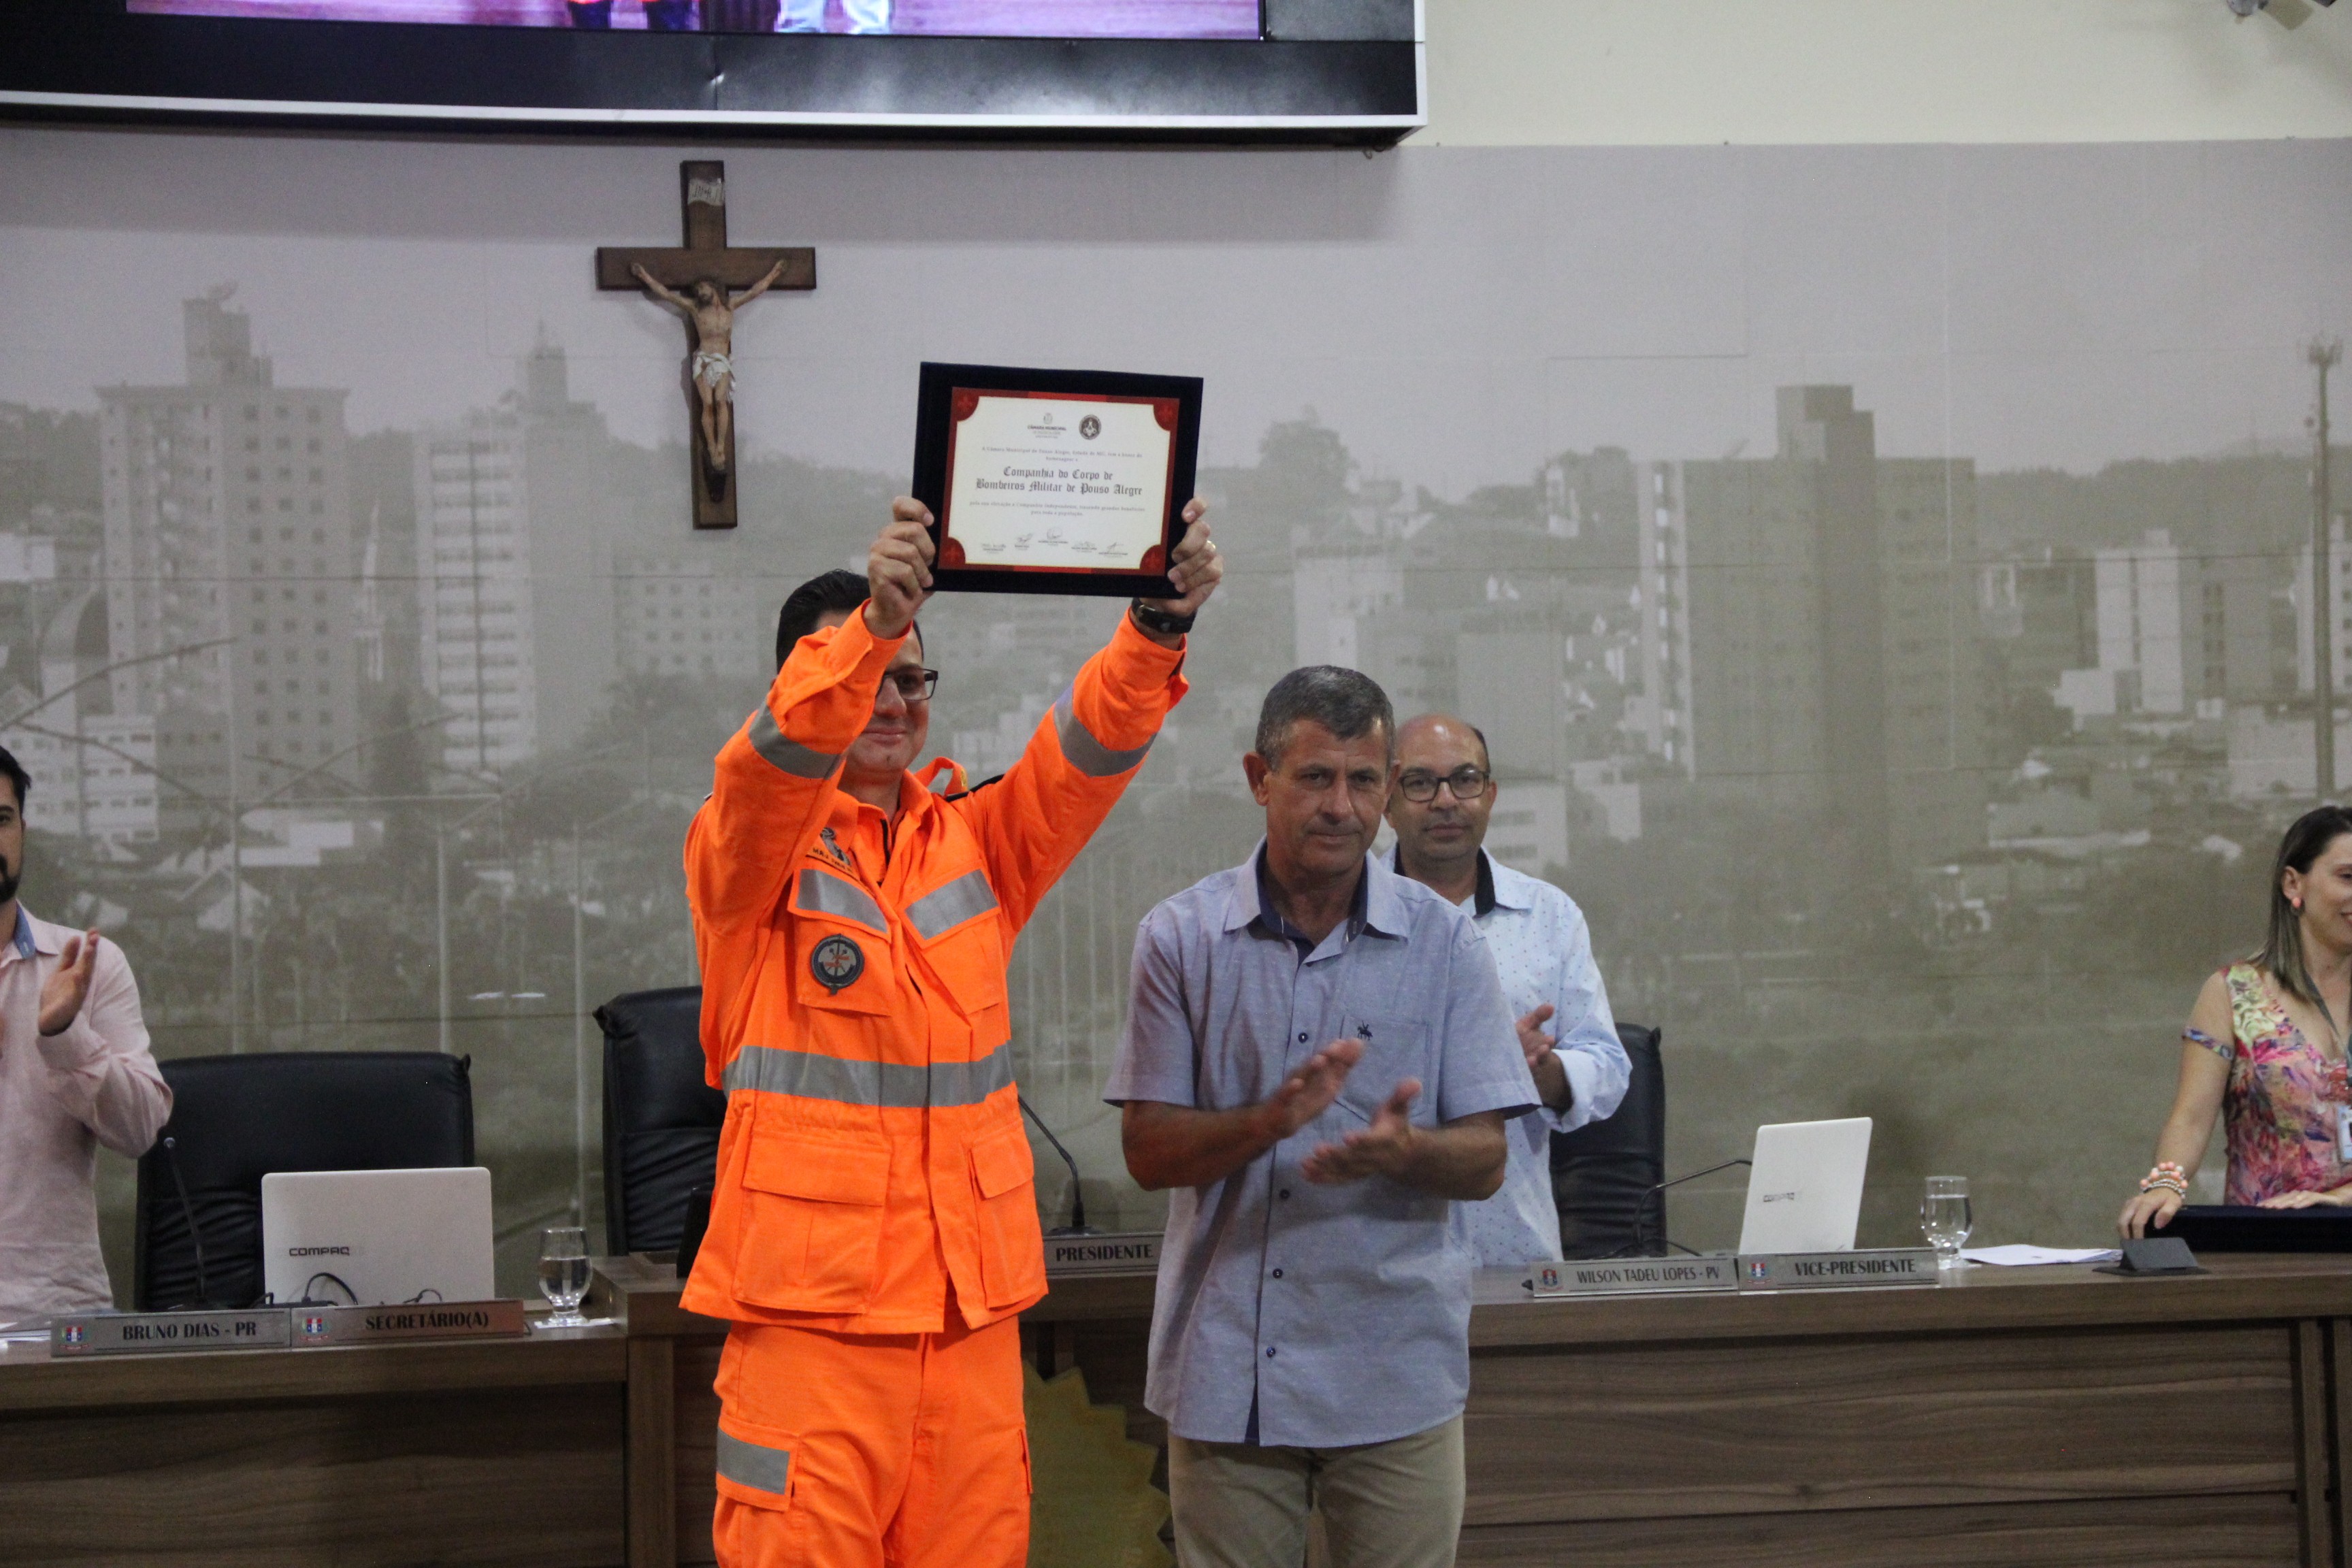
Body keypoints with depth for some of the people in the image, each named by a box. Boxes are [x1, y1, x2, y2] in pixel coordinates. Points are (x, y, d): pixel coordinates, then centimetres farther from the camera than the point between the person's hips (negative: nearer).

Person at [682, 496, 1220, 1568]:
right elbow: (773, 763, -20)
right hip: (810, 1310, -4)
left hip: (973, 1303, 4)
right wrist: (871, 621, -38)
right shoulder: (748, 853, 1)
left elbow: (1090, 745, -2)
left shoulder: (976, 842, 12)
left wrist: (1160, 623, -21)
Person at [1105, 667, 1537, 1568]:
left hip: (1394, 1376, 0)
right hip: (1225, 1374, 0)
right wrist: (1273, 1119, -19)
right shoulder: (1183, 938, 2)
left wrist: (1401, 1150, -22)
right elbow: (1148, 1152, -1)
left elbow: (1484, 1162, 0)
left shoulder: (1444, 943, 3)